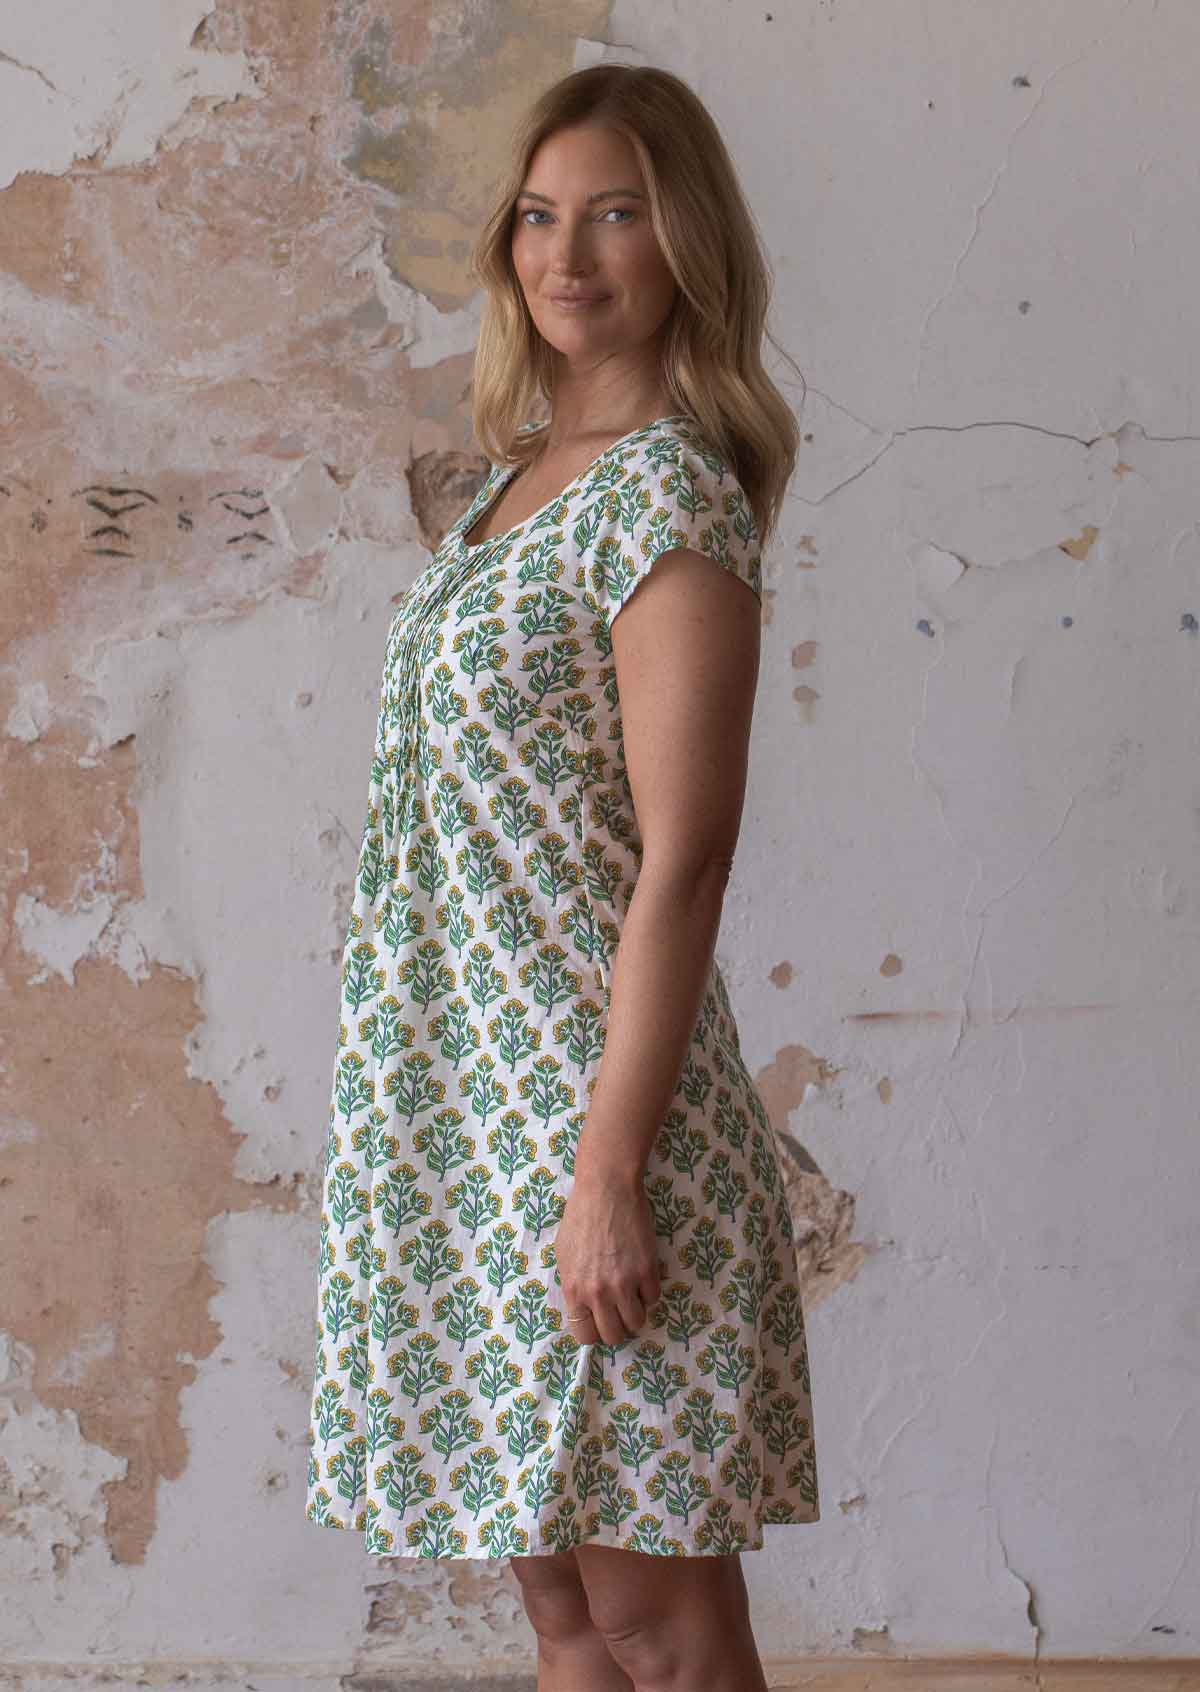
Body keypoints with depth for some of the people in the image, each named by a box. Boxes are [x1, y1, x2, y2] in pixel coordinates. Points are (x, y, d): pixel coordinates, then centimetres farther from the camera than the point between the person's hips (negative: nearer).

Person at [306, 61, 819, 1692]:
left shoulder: (669, 490, -13)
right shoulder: (517, 475, 13)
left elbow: (683, 857, -18)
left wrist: (611, 1173, -21)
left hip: (587, 1089, -8)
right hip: (462, 1103, 8)